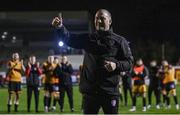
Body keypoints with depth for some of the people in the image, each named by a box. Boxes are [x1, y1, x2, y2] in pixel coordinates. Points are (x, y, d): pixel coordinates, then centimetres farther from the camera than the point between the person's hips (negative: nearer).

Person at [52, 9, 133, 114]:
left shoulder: (120, 41, 4)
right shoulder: (88, 38, 12)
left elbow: (129, 61, 2)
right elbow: (69, 39, -1)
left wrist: (117, 66, -18)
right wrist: (60, 27, -19)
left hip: (110, 91, -3)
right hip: (90, 90, 3)